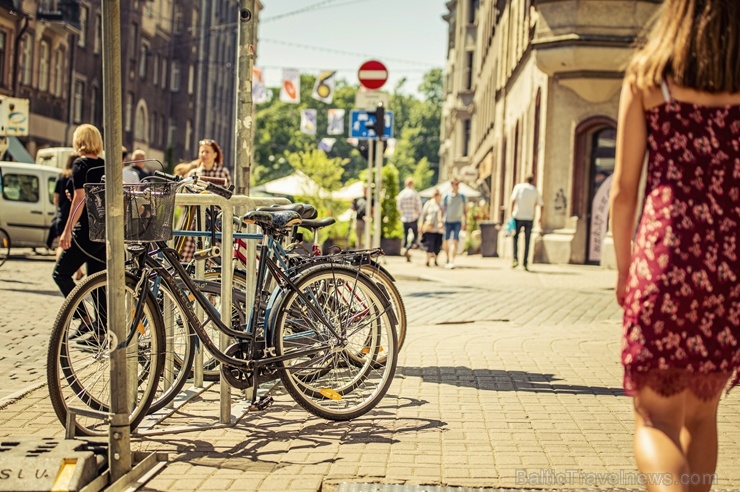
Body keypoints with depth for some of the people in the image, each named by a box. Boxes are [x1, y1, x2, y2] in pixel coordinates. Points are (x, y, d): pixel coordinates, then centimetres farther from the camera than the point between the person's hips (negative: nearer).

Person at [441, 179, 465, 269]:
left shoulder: (461, 196, 5)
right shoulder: (446, 196, -1)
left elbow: (464, 210, 12)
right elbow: (442, 209, 2)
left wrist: (464, 222, 9)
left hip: (457, 222, 0)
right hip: (448, 221, 0)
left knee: (455, 241, -12)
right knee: (447, 241, 6)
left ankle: (452, 261, -16)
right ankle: (448, 260, 20)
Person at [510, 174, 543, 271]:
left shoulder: (518, 187, 3)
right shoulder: (535, 190, 8)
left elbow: (513, 200, -8)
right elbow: (540, 204, 7)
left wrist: (512, 213, -5)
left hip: (518, 216, -1)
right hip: (529, 218, 1)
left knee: (515, 238, 11)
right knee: (527, 240, 6)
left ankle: (515, 258, -5)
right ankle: (525, 263, 4)